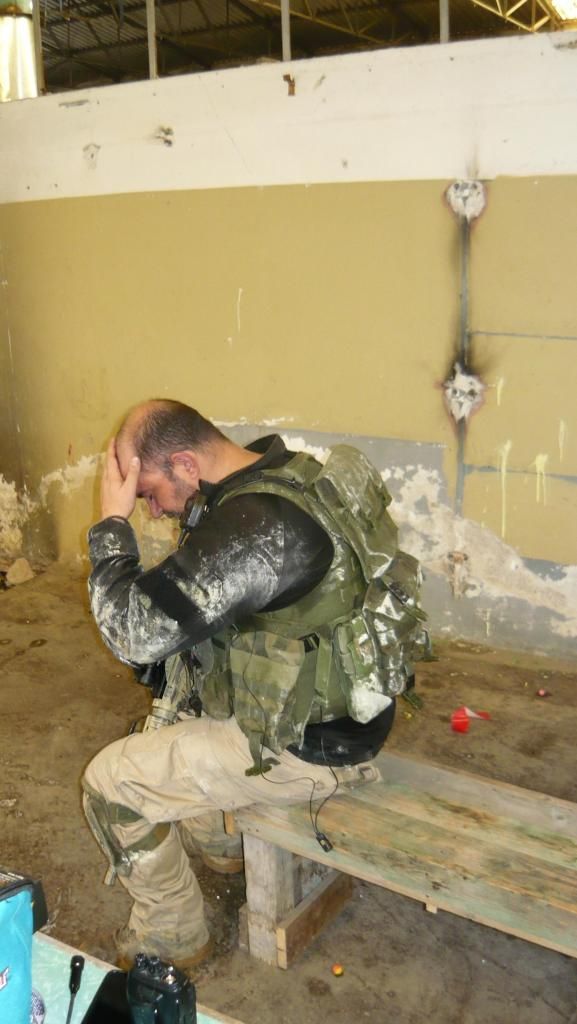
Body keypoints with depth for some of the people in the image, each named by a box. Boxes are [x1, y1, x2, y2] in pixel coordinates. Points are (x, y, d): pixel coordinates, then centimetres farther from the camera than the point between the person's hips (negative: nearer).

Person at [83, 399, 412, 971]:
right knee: (171, 684, 28)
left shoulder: (253, 523, -30)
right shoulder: (286, 473, 1)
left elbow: (135, 632, -28)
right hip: (340, 703, 10)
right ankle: (218, 842, 43)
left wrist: (112, 522, -18)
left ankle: (173, 935, 19)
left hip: (309, 746, -9)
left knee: (108, 783, -2)